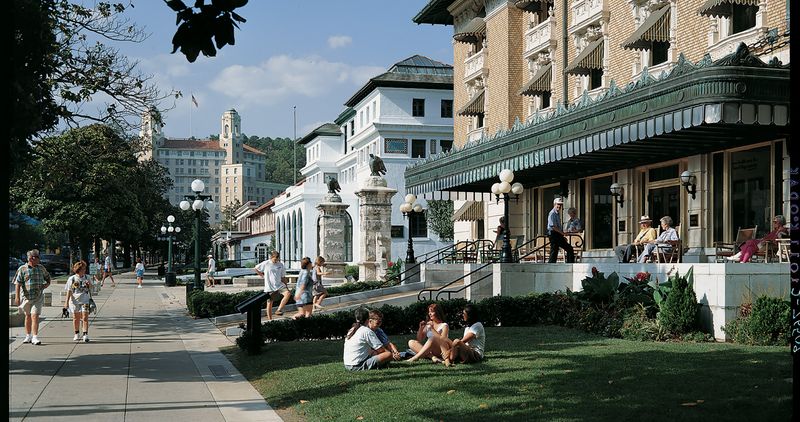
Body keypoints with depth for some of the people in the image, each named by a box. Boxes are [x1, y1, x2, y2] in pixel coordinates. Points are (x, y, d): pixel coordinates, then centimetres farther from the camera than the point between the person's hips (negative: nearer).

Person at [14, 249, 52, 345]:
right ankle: (28, 336, 27)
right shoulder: (22, 269, -2)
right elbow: (17, 283, -6)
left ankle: (35, 337, -13)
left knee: (35, 316, -12)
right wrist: (17, 296, -14)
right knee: (28, 316, 14)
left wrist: (46, 285, -2)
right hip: (26, 297, 0)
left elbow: (48, 279, 20)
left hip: (38, 297, 0)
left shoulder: (41, 268, 7)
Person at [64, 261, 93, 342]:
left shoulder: (87, 278, 5)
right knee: (76, 318, 9)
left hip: (85, 301, 0)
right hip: (75, 301, 0)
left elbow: (90, 289, 14)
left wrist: (89, 285, -8)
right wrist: (66, 302, -5)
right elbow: (69, 291, 0)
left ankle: (85, 335, -8)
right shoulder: (72, 279, -1)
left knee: (85, 318, -9)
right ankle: (77, 335, 24)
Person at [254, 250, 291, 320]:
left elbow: (283, 277, 11)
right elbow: (256, 269, 7)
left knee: (288, 293, -23)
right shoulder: (265, 264, -6)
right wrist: (263, 275, 4)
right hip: (269, 287, -2)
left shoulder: (281, 265, 5)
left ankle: (279, 310, -20)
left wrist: (286, 287, 10)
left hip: (279, 285, 3)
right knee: (269, 303, 1)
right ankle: (270, 319, 12)